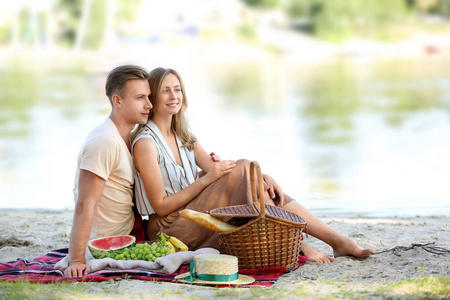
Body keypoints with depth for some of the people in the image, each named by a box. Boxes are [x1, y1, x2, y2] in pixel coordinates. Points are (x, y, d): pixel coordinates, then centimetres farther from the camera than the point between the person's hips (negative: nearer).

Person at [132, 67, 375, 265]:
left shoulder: (183, 138, 16)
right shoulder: (145, 143, -12)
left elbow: (221, 171, 6)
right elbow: (161, 205, -16)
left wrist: (262, 177, -12)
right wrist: (205, 180, -21)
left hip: (194, 216, 8)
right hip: (169, 228, -8)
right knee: (243, 167, -21)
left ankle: (339, 241, -13)